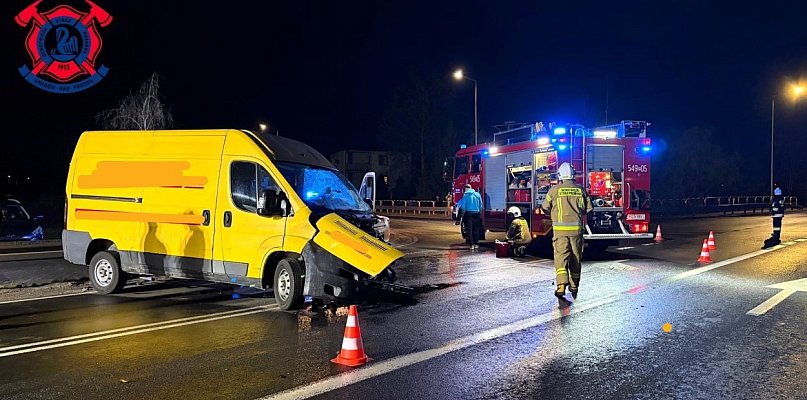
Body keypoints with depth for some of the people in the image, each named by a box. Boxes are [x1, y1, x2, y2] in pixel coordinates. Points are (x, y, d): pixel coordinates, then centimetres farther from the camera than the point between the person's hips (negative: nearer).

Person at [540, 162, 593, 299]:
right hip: (577, 229, 3)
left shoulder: (554, 190, -4)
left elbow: (545, 208, 3)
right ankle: (574, 287, 21)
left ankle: (561, 285, -23)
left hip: (560, 229, -3)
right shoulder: (580, 190, 4)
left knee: (561, 257, -6)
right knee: (575, 258, 12)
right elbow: (589, 208, 8)